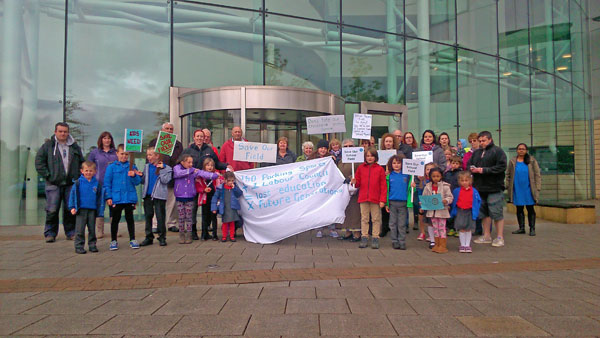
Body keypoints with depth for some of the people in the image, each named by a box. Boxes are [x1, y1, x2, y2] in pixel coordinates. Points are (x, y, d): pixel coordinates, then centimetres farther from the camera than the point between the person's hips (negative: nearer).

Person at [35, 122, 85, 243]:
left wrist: (78, 176, 7)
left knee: (71, 210, 4)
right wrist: (47, 175, -6)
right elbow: (39, 162, 1)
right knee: (52, 210, -3)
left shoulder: (75, 146, 12)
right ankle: (50, 233, 10)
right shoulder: (48, 145, 3)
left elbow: (81, 162, 18)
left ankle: (71, 232, 16)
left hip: (71, 184, 2)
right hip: (54, 184, -2)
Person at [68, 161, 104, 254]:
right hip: (81, 209, -2)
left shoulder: (96, 183, 4)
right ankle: (79, 246, 8)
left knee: (92, 229, 10)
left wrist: (100, 210, 5)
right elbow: (73, 195, 1)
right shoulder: (78, 183, -2)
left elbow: (100, 197, 9)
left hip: (92, 210, 2)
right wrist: (72, 207, -5)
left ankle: (92, 245, 20)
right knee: (80, 230, 0)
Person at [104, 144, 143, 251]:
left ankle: (132, 240, 18)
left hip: (130, 198, 1)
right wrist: (108, 197, -6)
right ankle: (113, 241, 20)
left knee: (130, 218, 10)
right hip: (116, 198, -1)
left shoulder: (132, 166, 4)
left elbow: (137, 182, 2)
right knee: (115, 219, 9)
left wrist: (134, 176, -18)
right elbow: (107, 183, -1)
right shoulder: (112, 167, 0)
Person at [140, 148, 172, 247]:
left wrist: (160, 169, -15)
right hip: (147, 195, 5)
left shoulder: (166, 168, -3)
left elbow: (165, 180, -13)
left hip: (159, 195, -5)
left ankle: (162, 237, 9)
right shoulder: (146, 167, 12)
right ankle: (149, 237, 20)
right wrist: (140, 176, -6)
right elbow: (143, 180, 13)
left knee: (160, 216, -2)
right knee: (148, 216, 10)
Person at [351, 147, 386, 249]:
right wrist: (354, 182, -13)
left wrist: (382, 200, -8)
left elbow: (383, 186, -2)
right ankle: (364, 238, 16)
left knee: (376, 219, 5)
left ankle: (375, 238, 13)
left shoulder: (380, 169, 0)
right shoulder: (361, 168, 6)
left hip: (375, 199, -2)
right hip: (363, 198, 2)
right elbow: (358, 182, 11)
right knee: (364, 219, 8)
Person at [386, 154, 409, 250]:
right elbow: (387, 190, 7)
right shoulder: (389, 176, 4)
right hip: (392, 202, 1)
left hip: (403, 202, -1)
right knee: (393, 223, 7)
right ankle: (395, 241, 17)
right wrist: (386, 204, 5)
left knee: (402, 224, 4)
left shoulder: (407, 175, 2)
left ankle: (402, 242, 13)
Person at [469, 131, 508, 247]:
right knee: (484, 212, 13)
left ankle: (500, 237, 6)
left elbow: (502, 167, -13)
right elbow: (469, 165, 19)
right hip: (480, 188, 6)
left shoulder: (497, 151, -4)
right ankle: (487, 236, 22)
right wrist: (472, 169, -5)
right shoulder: (476, 152, 16)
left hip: (494, 188, -6)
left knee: (496, 213, -4)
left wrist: (484, 170, -17)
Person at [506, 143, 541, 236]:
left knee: (530, 209, 3)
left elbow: (537, 175, 3)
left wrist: (537, 188, -3)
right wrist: (508, 186, 5)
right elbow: (508, 175, 11)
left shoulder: (532, 161, 3)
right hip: (517, 190, 2)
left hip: (528, 189, -2)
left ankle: (532, 228, 9)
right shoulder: (512, 161, 7)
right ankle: (521, 228, 17)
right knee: (519, 209, 8)